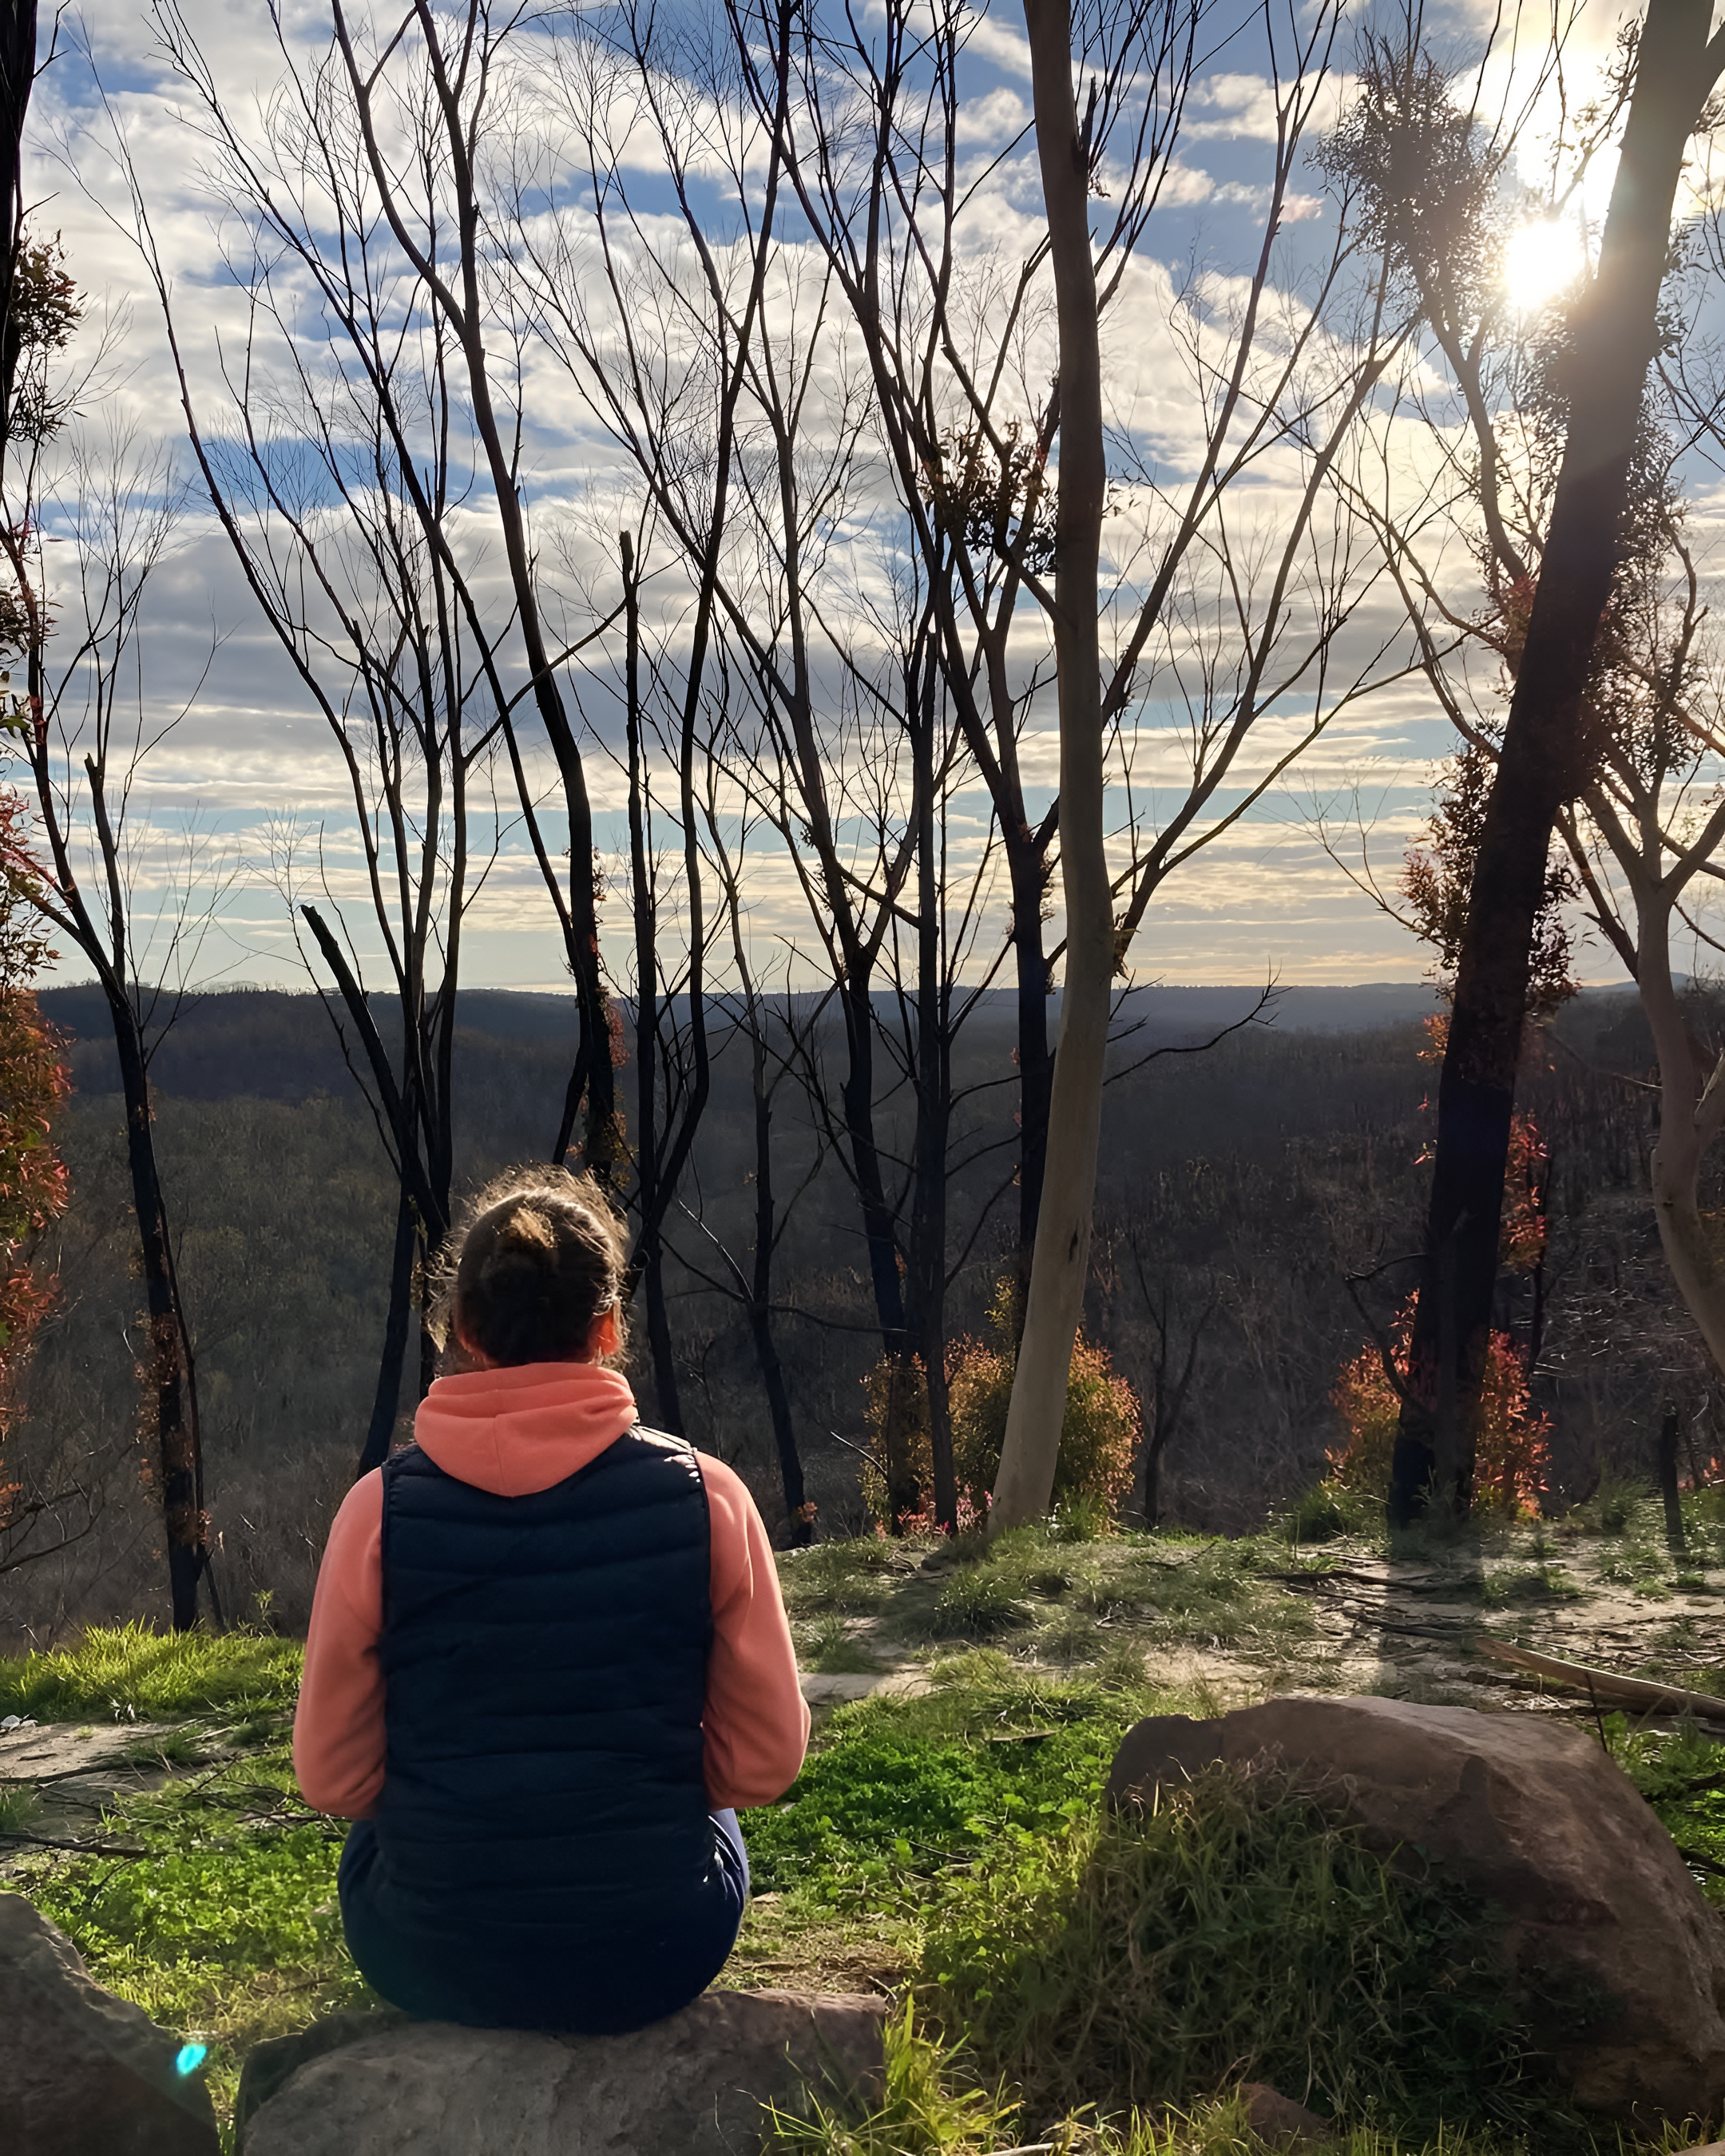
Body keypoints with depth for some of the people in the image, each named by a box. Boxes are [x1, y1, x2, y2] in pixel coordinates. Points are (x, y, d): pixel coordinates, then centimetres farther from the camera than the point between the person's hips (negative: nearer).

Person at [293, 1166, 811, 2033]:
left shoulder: (381, 1507, -11)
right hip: (655, 1960, 0)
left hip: (432, 1963, 0)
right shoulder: (704, 1495, -12)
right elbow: (765, 1762, -4)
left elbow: (334, 1779, -3)